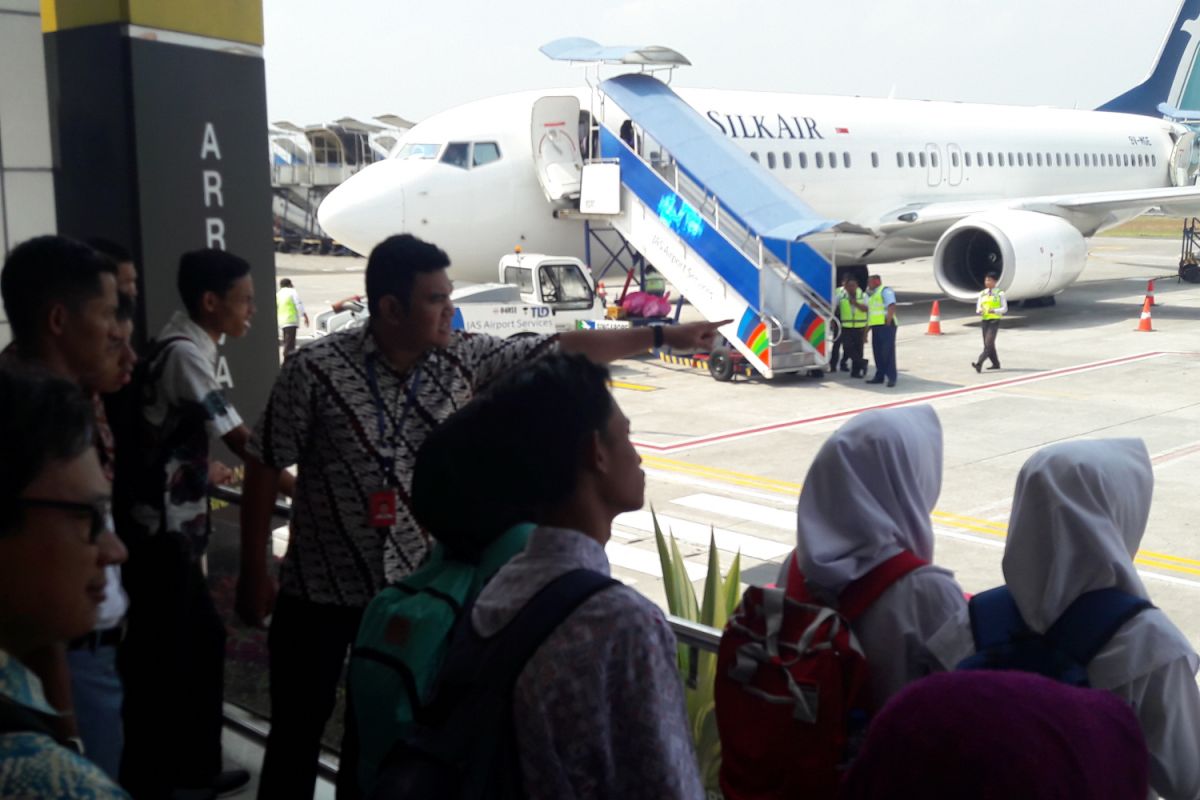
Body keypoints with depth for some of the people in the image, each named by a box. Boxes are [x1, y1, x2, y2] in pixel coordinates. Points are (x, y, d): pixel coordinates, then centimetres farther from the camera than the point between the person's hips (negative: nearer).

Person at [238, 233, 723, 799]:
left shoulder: (462, 359, -7)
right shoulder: (316, 369, -17)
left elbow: (560, 350, -2)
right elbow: (264, 469, -9)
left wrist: (664, 336, -1)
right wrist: (254, 573, -6)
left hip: (410, 589, 3)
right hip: (319, 591, -2)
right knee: (297, 735, 11)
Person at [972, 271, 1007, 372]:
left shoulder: (999, 294, -2)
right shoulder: (982, 294, 11)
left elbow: (1004, 309, -2)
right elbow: (978, 308, 12)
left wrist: (994, 310, -20)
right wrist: (979, 311, -12)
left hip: (994, 320, -6)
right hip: (985, 320, 6)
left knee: (989, 343, -15)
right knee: (987, 344, 10)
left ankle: (979, 363, -25)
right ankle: (996, 364, 25)